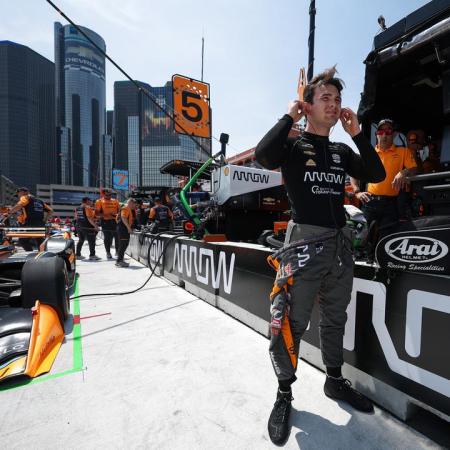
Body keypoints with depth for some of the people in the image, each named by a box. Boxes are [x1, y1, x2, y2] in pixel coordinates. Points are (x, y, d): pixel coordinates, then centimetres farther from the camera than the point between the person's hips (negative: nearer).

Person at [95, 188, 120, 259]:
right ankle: (108, 252, 18)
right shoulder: (99, 201, 2)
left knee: (117, 236, 2)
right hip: (105, 221, -2)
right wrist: (106, 215, -18)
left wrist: (117, 215, -5)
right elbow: (97, 213, -4)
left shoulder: (115, 201, 12)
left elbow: (119, 210, 17)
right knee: (107, 237, 5)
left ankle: (117, 251, 18)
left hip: (115, 221, 3)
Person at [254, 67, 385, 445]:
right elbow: (263, 156, -20)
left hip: (341, 243, 6)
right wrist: (290, 118, -7)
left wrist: (357, 133, 6)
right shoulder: (293, 145, 1)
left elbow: (377, 174, 7)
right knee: (291, 323, -1)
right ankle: (284, 394, 22)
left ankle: (335, 380, 41)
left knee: (335, 320, 19)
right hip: (306, 242, -6)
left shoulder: (341, 151, 16)